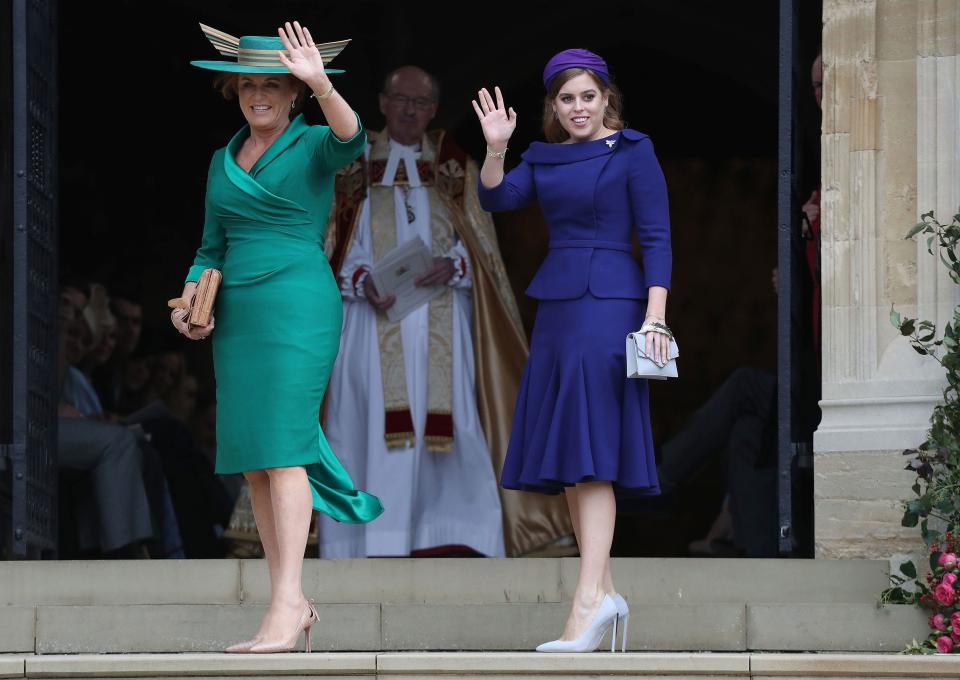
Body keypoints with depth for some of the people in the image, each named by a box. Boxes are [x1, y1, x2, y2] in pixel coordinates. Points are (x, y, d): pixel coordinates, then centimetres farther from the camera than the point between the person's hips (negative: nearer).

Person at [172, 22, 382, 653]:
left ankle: (286, 609, -19)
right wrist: (192, 296, 4)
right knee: (252, 462, 4)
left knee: (281, 449, -15)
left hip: (299, 306, -7)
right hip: (237, 316, 7)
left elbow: (351, 138, -25)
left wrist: (321, 85, -42)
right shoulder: (224, 161, 17)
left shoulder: (313, 146, -1)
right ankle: (294, 604, 9)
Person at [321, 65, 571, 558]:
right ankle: (376, 549, -12)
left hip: (441, 326, 1)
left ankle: (450, 547, -11)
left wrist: (452, 266, -12)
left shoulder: (455, 168, 14)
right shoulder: (352, 166, 11)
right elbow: (335, 247, 7)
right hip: (373, 318, -1)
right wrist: (362, 280, -13)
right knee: (371, 426, -10)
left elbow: (480, 244, 9)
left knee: (446, 429, -9)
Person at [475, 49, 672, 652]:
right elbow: (496, 199, 2)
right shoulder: (544, 158, 15)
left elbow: (656, 238, -6)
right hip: (556, 308, 7)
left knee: (590, 454, -16)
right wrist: (495, 150, -15)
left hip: (607, 306, -7)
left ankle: (589, 599, -22)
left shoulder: (632, 152, -2)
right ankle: (605, 593, 12)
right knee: (566, 459, 6)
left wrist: (655, 317, -14)